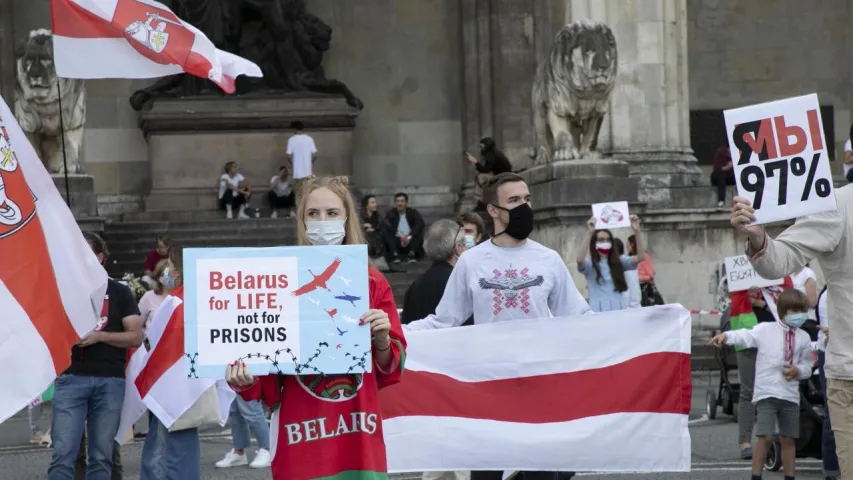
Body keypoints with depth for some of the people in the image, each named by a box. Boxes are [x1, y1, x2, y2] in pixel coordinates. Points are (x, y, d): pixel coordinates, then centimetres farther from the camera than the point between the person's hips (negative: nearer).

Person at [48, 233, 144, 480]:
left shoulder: (119, 292, 9)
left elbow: (136, 337, 2)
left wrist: (99, 336, -11)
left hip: (110, 380, 0)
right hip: (71, 377, 0)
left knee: (102, 455, 2)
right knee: (63, 454, -9)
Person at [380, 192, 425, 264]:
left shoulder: (412, 212, 4)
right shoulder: (391, 213, 3)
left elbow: (420, 223, -14)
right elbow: (385, 224, -16)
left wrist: (409, 237, -27)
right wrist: (400, 236, -27)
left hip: (410, 241, 0)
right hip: (396, 240, 0)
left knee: (419, 230, -24)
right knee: (385, 231, -24)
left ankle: (412, 254, -31)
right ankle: (395, 254, -33)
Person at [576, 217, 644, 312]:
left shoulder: (619, 261, 12)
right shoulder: (589, 264, 1)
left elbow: (639, 257, -3)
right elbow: (580, 260, -23)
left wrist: (637, 232, -14)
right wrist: (589, 233, -30)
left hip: (620, 309, 4)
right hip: (599, 311, -3)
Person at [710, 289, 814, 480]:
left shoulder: (803, 338, 9)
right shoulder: (765, 330, -2)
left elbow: (807, 367, 14)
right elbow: (746, 336, -16)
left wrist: (798, 370, -8)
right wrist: (726, 335, -35)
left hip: (790, 394, 4)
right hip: (767, 392, -4)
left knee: (788, 439, 9)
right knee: (765, 437, -11)